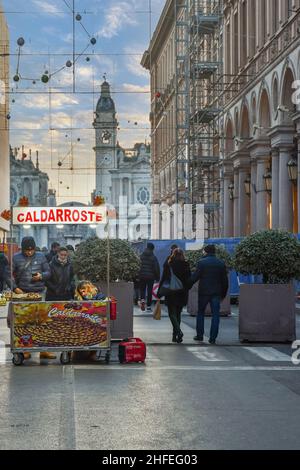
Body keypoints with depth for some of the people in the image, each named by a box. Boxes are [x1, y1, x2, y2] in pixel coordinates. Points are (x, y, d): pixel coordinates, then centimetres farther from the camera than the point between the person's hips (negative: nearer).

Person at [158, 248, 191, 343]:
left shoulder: (168, 265, -6)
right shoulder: (186, 265, 0)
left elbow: (163, 279, -5)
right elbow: (189, 280, 2)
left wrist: (159, 292, 1)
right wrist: (186, 290, 14)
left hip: (171, 294, -3)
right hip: (182, 293, 3)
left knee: (172, 313, 0)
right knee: (178, 314, 14)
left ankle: (178, 332, -22)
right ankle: (175, 335, 16)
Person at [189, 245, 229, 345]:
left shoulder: (202, 262, -6)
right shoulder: (221, 264, 5)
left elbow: (195, 277, -10)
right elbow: (225, 280, 8)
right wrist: (223, 294, 15)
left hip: (204, 292, -2)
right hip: (216, 293, 2)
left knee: (200, 313, 13)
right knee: (215, 315, 3)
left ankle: (199, 335, 15)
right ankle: (213, 338, -1)